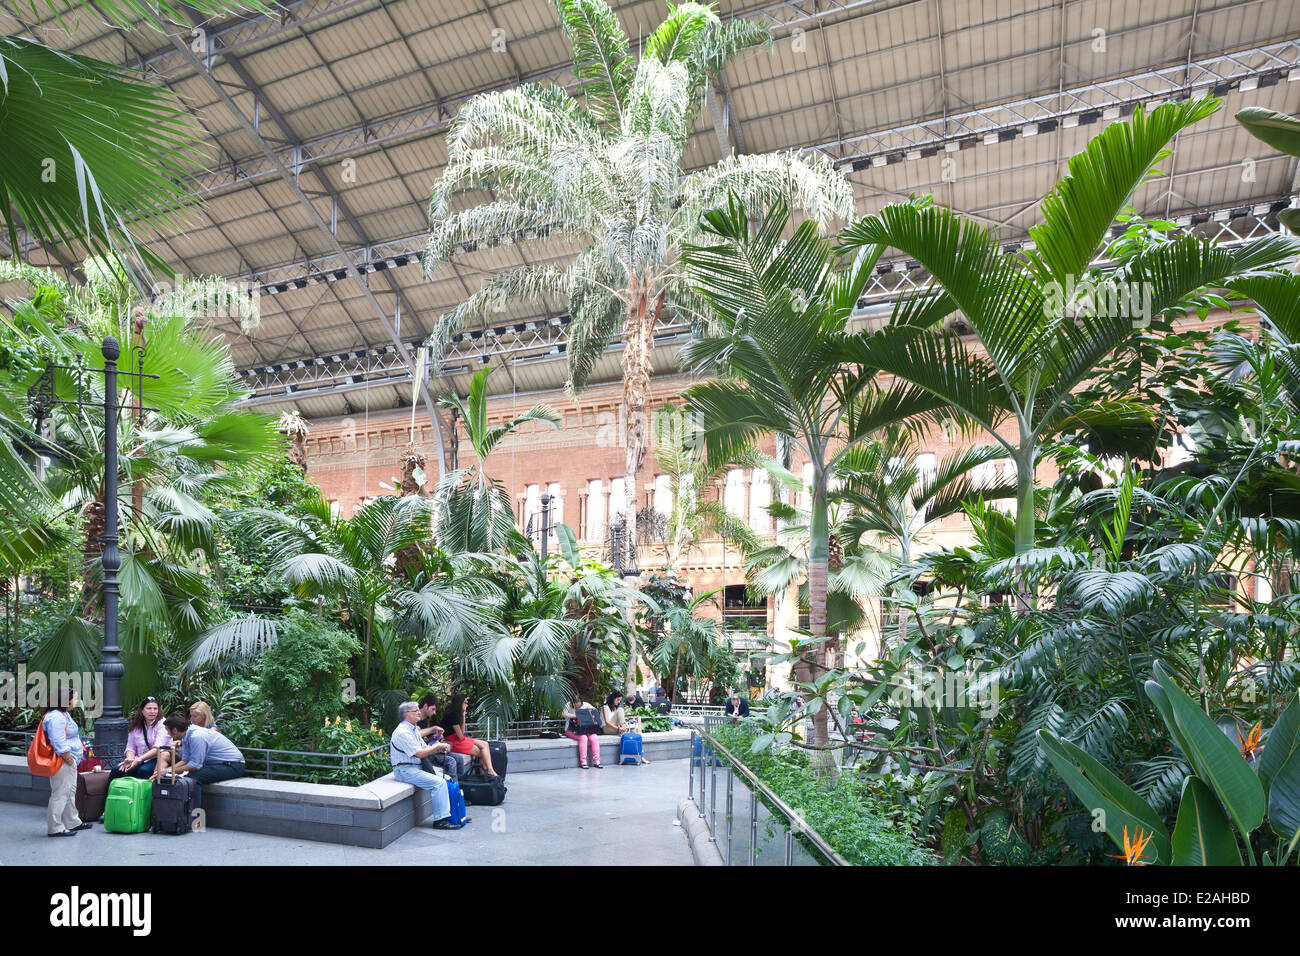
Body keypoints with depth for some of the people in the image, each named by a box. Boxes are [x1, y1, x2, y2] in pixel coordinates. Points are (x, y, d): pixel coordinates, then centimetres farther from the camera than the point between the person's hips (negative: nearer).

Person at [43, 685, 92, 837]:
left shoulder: (64, 714, 15)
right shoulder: (56, 717, -19)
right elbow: (58, 743, -24)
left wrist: (74, 759, 21)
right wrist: (69, 759, -17)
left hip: (69, 761, 11)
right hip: (62, 762, -11)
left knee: (70, 791, 18)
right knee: (60, 793, -6)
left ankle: (72, 823, 27)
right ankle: (55, 828, 1)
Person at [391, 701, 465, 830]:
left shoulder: (414, 729, 14)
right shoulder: (403, 732, -18)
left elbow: (425, 748, 15)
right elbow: (420, 753, -21)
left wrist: (439, 748, -4)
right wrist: (438, 746, -10)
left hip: (418, 767, 10)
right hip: (405, 770, -10)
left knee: (446, 779, 3)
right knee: (439, 782, -22)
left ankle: (452, 815, 9)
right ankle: (440, 820, -16)